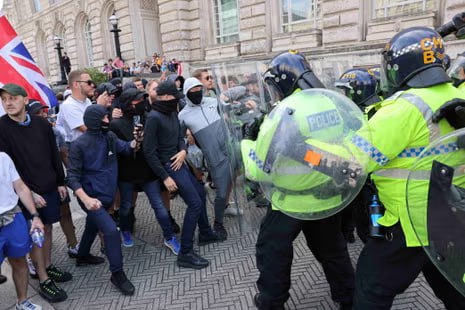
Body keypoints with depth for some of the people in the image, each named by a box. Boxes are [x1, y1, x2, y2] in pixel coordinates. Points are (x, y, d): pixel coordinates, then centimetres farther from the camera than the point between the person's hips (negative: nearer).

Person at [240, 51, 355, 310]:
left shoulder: (280, 115, -20)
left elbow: (256, 170, -16)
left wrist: (248, 140, 1)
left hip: (293, 200, -5)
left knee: (272, 250, 17)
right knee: (332, 250, 25)